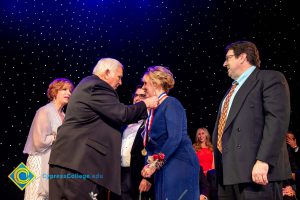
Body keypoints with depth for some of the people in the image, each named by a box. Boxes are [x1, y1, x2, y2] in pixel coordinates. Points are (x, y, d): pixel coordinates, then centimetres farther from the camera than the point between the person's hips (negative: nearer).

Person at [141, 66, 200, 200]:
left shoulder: (171, 103, -10)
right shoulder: (153, 108, 13)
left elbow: (175, 138, -20)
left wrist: (155, 164, -20)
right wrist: (150, 164, 3)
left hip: (180, 163, -8)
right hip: (162, 166, 8)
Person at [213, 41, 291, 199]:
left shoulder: (270, 78, 0)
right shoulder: (233, 89, 28)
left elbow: (277, 120, -13)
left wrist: (263, 161, -23)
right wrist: (220, 166, 17)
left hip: (255, 170, -8)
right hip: (228, 171, 8)